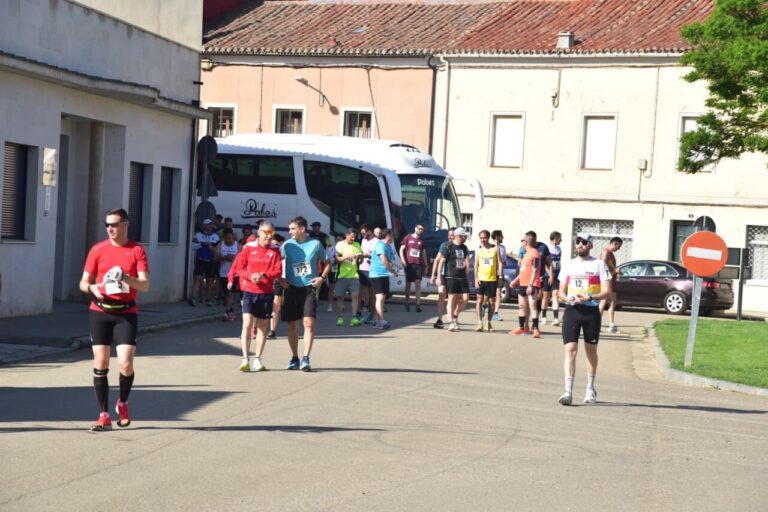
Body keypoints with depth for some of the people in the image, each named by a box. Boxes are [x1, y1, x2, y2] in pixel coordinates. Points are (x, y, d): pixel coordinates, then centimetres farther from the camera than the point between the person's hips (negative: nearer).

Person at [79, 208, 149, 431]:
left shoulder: (137, 250, 1)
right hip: (100, 312, 2)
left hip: (126, 313, -2)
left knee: (126, 364, -11)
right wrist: (92, 288, -16)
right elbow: (83, 282, 7)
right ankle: (104, 415, 11)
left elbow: (145, 285, -6)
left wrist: (125, 277, -24)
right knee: (100, 364, 1)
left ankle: (123, 403, 18)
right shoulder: (97, 250, 5)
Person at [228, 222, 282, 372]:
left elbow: (278, 271, -4)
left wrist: (263, 275, -21)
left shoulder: (275, 251, 4)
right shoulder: (249, 248, 2)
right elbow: (239, 267, 2)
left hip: (267, 292, 2)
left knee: (263, 326, 7)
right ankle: (245, 359, -12)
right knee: (247, 323, -12)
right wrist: (250, 276, -17)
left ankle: (257, 359, 17)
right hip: (249, 291, -2)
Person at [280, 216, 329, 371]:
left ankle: (306, 359, -10)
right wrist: (281, 279, -2)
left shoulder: (316, 244, -1)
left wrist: (322, 277, -3)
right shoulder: (287, 245, 0)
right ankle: (294, 358, 19)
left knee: (309, 322, -12)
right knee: (292, 325, 6)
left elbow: (326, 263, 11)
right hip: (292, 288, 2)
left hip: (309, 288, -2)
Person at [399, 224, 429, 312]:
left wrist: (425, 265, 11)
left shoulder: (422, 241, 12)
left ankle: (418, 305, -12)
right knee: (408, 284, 7)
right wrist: (403, 261, -9)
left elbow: (424, 254, 16)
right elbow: (401, 250, 3)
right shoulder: (408, 238, 4)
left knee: (418, 283, -8)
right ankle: (407, 303, 18)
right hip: (409, 264, -1)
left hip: (418, 264, 1)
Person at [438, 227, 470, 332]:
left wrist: (467, 277, 19)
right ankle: (452, 323, 0)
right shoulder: (448, 247, -5)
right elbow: (441, 262, -5)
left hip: (462, 277, 6)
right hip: (451, 277, -6)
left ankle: (455, 316, 19)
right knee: (452, 299, -4)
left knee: (465, 298, -2)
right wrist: (439, 277, -9)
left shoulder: (464, 248, 13)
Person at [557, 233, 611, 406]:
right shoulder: (568, 265, 13)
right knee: (570, 350, -10)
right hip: (571, 310, 2)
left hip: (591, 311, -2)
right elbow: (561, 290, 15)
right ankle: (568, 391, -14)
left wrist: (590, 297, -21)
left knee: (591, 351, 11)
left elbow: (607, 291, -5)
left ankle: (590, 388, 26)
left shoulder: (599, 264, 1)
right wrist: (567, 297, -8)